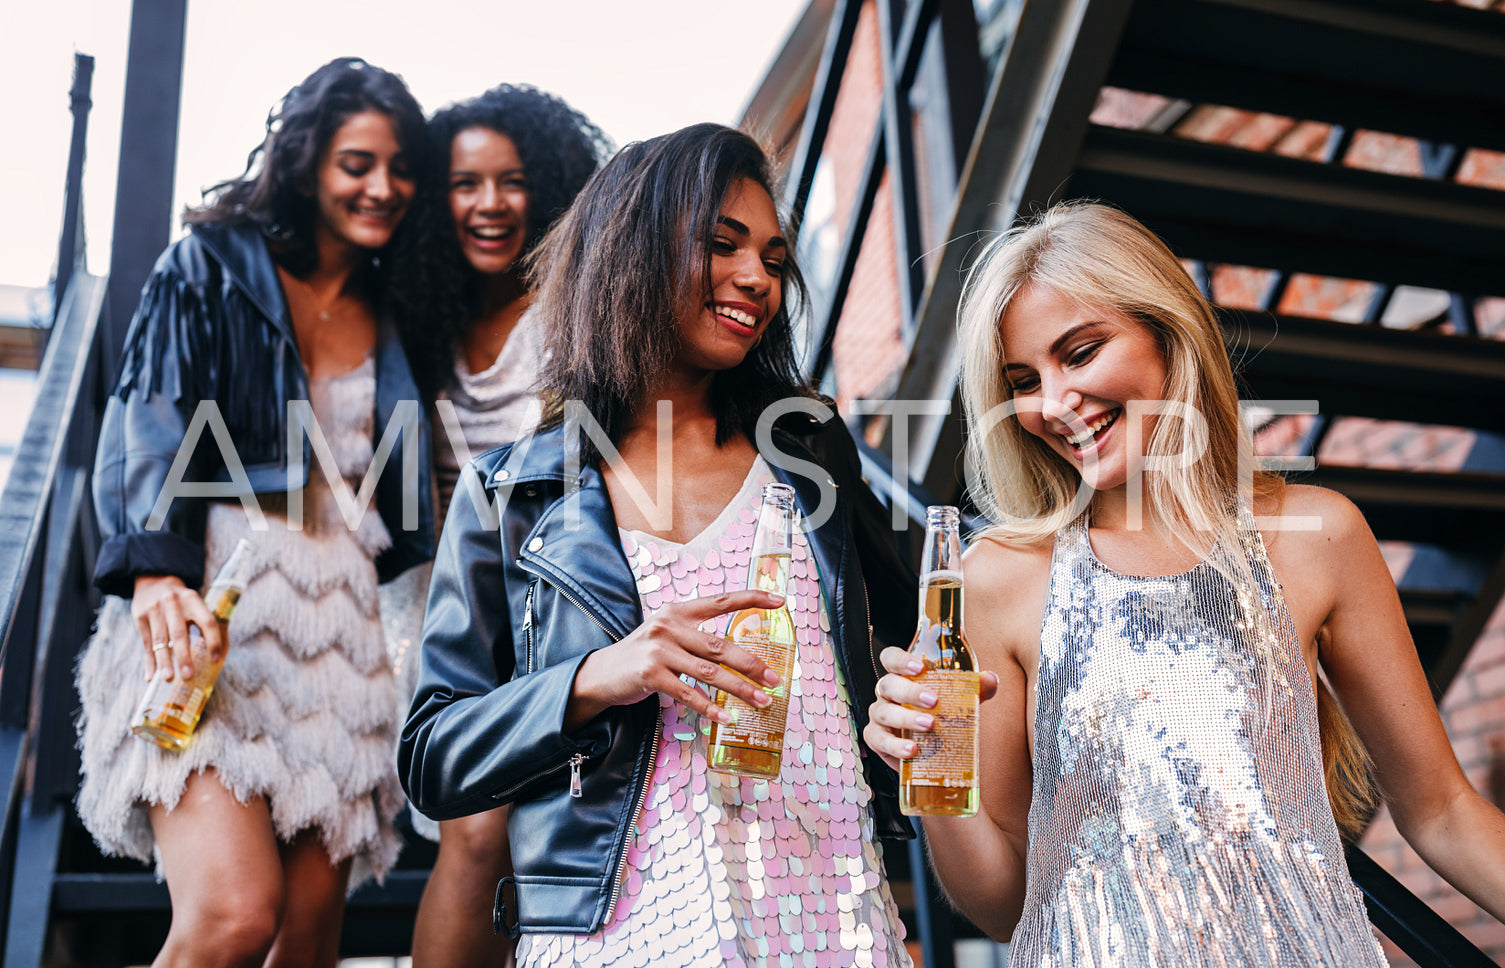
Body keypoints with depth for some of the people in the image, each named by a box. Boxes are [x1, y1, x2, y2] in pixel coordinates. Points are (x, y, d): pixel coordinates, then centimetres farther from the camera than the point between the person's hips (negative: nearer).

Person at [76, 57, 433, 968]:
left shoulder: (394, 318, 20)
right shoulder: (209, 266, 8)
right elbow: (148, 428, -5)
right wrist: (156, 572, -21)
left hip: (341, 625, 5)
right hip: (210, 614, -4)